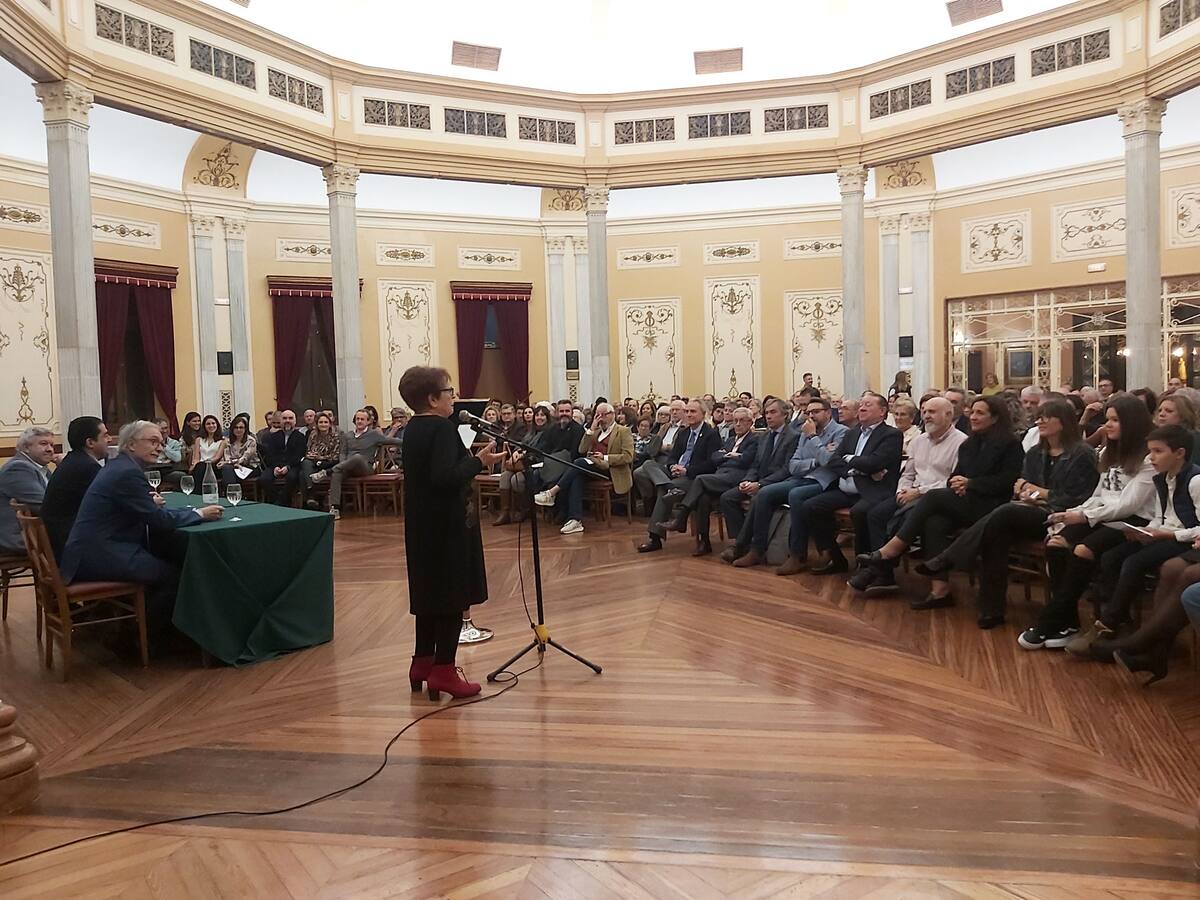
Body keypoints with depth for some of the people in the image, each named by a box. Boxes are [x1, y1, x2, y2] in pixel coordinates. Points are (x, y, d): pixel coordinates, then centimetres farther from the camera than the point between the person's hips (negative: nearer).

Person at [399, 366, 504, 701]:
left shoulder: (412, 429, 11)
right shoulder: (442, 428, -17)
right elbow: (445, 478, -28)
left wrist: (473, 460, 19)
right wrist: (479, 461, -21)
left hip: (422, 525, 10)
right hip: (447, 525, -10)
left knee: (430, 592, 17)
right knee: (454, 595, -2)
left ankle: (422, 663, 25)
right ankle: (443, 671, 1)